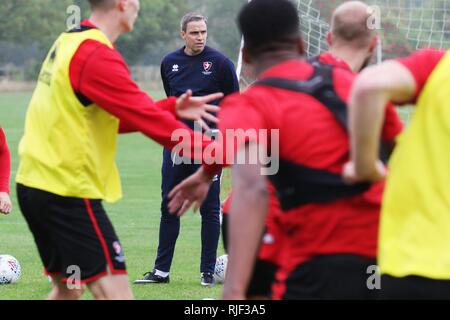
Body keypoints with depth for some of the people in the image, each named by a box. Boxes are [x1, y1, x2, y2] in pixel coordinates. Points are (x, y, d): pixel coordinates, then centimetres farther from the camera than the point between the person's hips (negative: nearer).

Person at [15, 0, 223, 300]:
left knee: (68, 290, 18)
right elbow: (148, 119, -20)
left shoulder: (68, 43, 12)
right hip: (70, 192, -10)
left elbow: (112, 119, 16)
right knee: (116, 293, -11)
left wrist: (172, 108, 8)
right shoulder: (98, 56, -16)